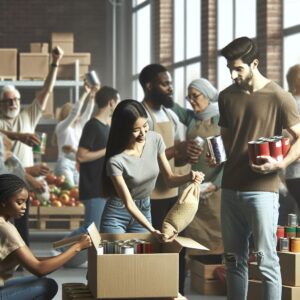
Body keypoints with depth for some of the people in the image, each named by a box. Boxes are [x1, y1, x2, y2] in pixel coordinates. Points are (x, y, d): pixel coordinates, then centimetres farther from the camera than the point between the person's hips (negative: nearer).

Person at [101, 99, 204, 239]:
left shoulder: (155, 140, -12)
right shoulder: (115, 160, -27)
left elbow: (170, 179, -4)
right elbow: (129, 204, -24)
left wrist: (188, 177, -25)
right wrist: (152, 230, -34)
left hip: (144, 211, 4)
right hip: (117, 215, -4)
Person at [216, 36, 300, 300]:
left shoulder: (279, 97, -7)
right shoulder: (227, 97, 10)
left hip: (262, 189, -6)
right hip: (231, 188, 6)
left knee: (266, 261, -6)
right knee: (234, 260, 11)